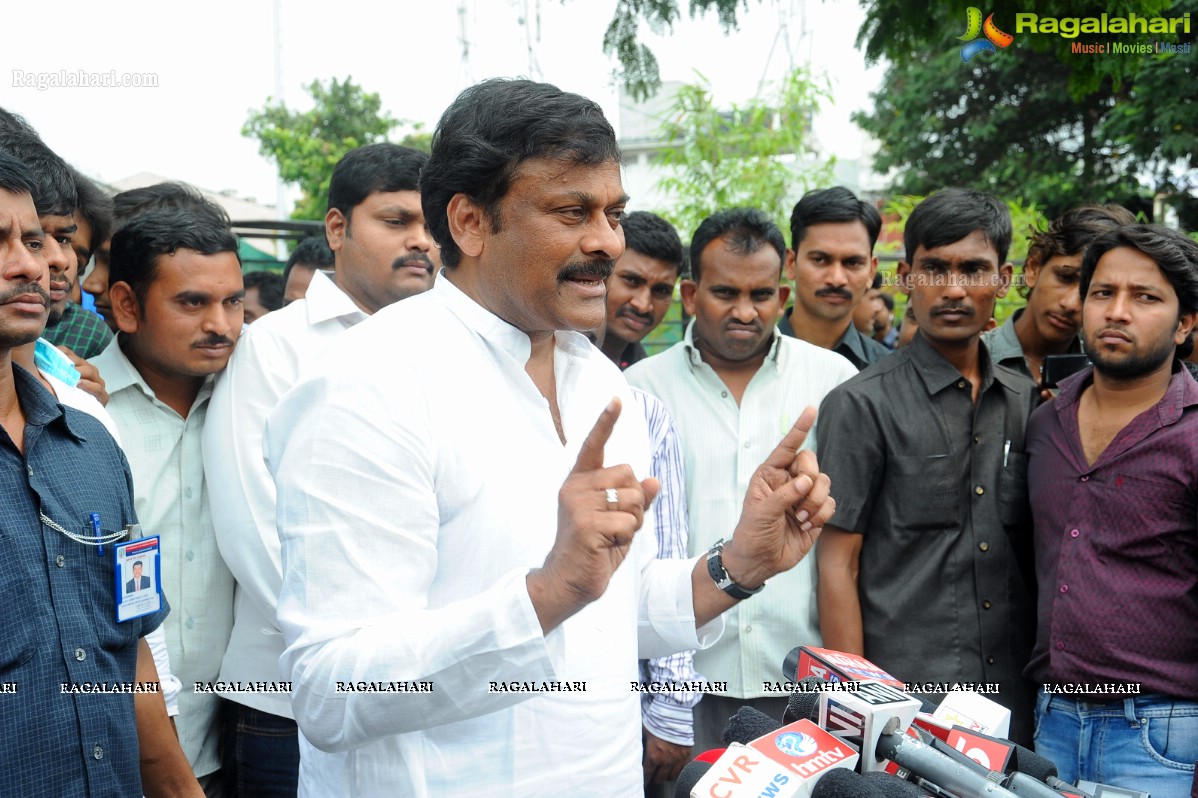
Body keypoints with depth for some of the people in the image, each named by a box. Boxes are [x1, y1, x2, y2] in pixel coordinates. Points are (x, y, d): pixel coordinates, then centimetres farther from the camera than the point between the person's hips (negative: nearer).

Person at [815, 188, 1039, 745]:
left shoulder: (1026, 403, 9)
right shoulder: (862, 405, -7)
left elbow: (1037, 558, 14)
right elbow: (838, 568, -8)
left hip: (1015, 705, 5)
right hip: (904, 704, -4)